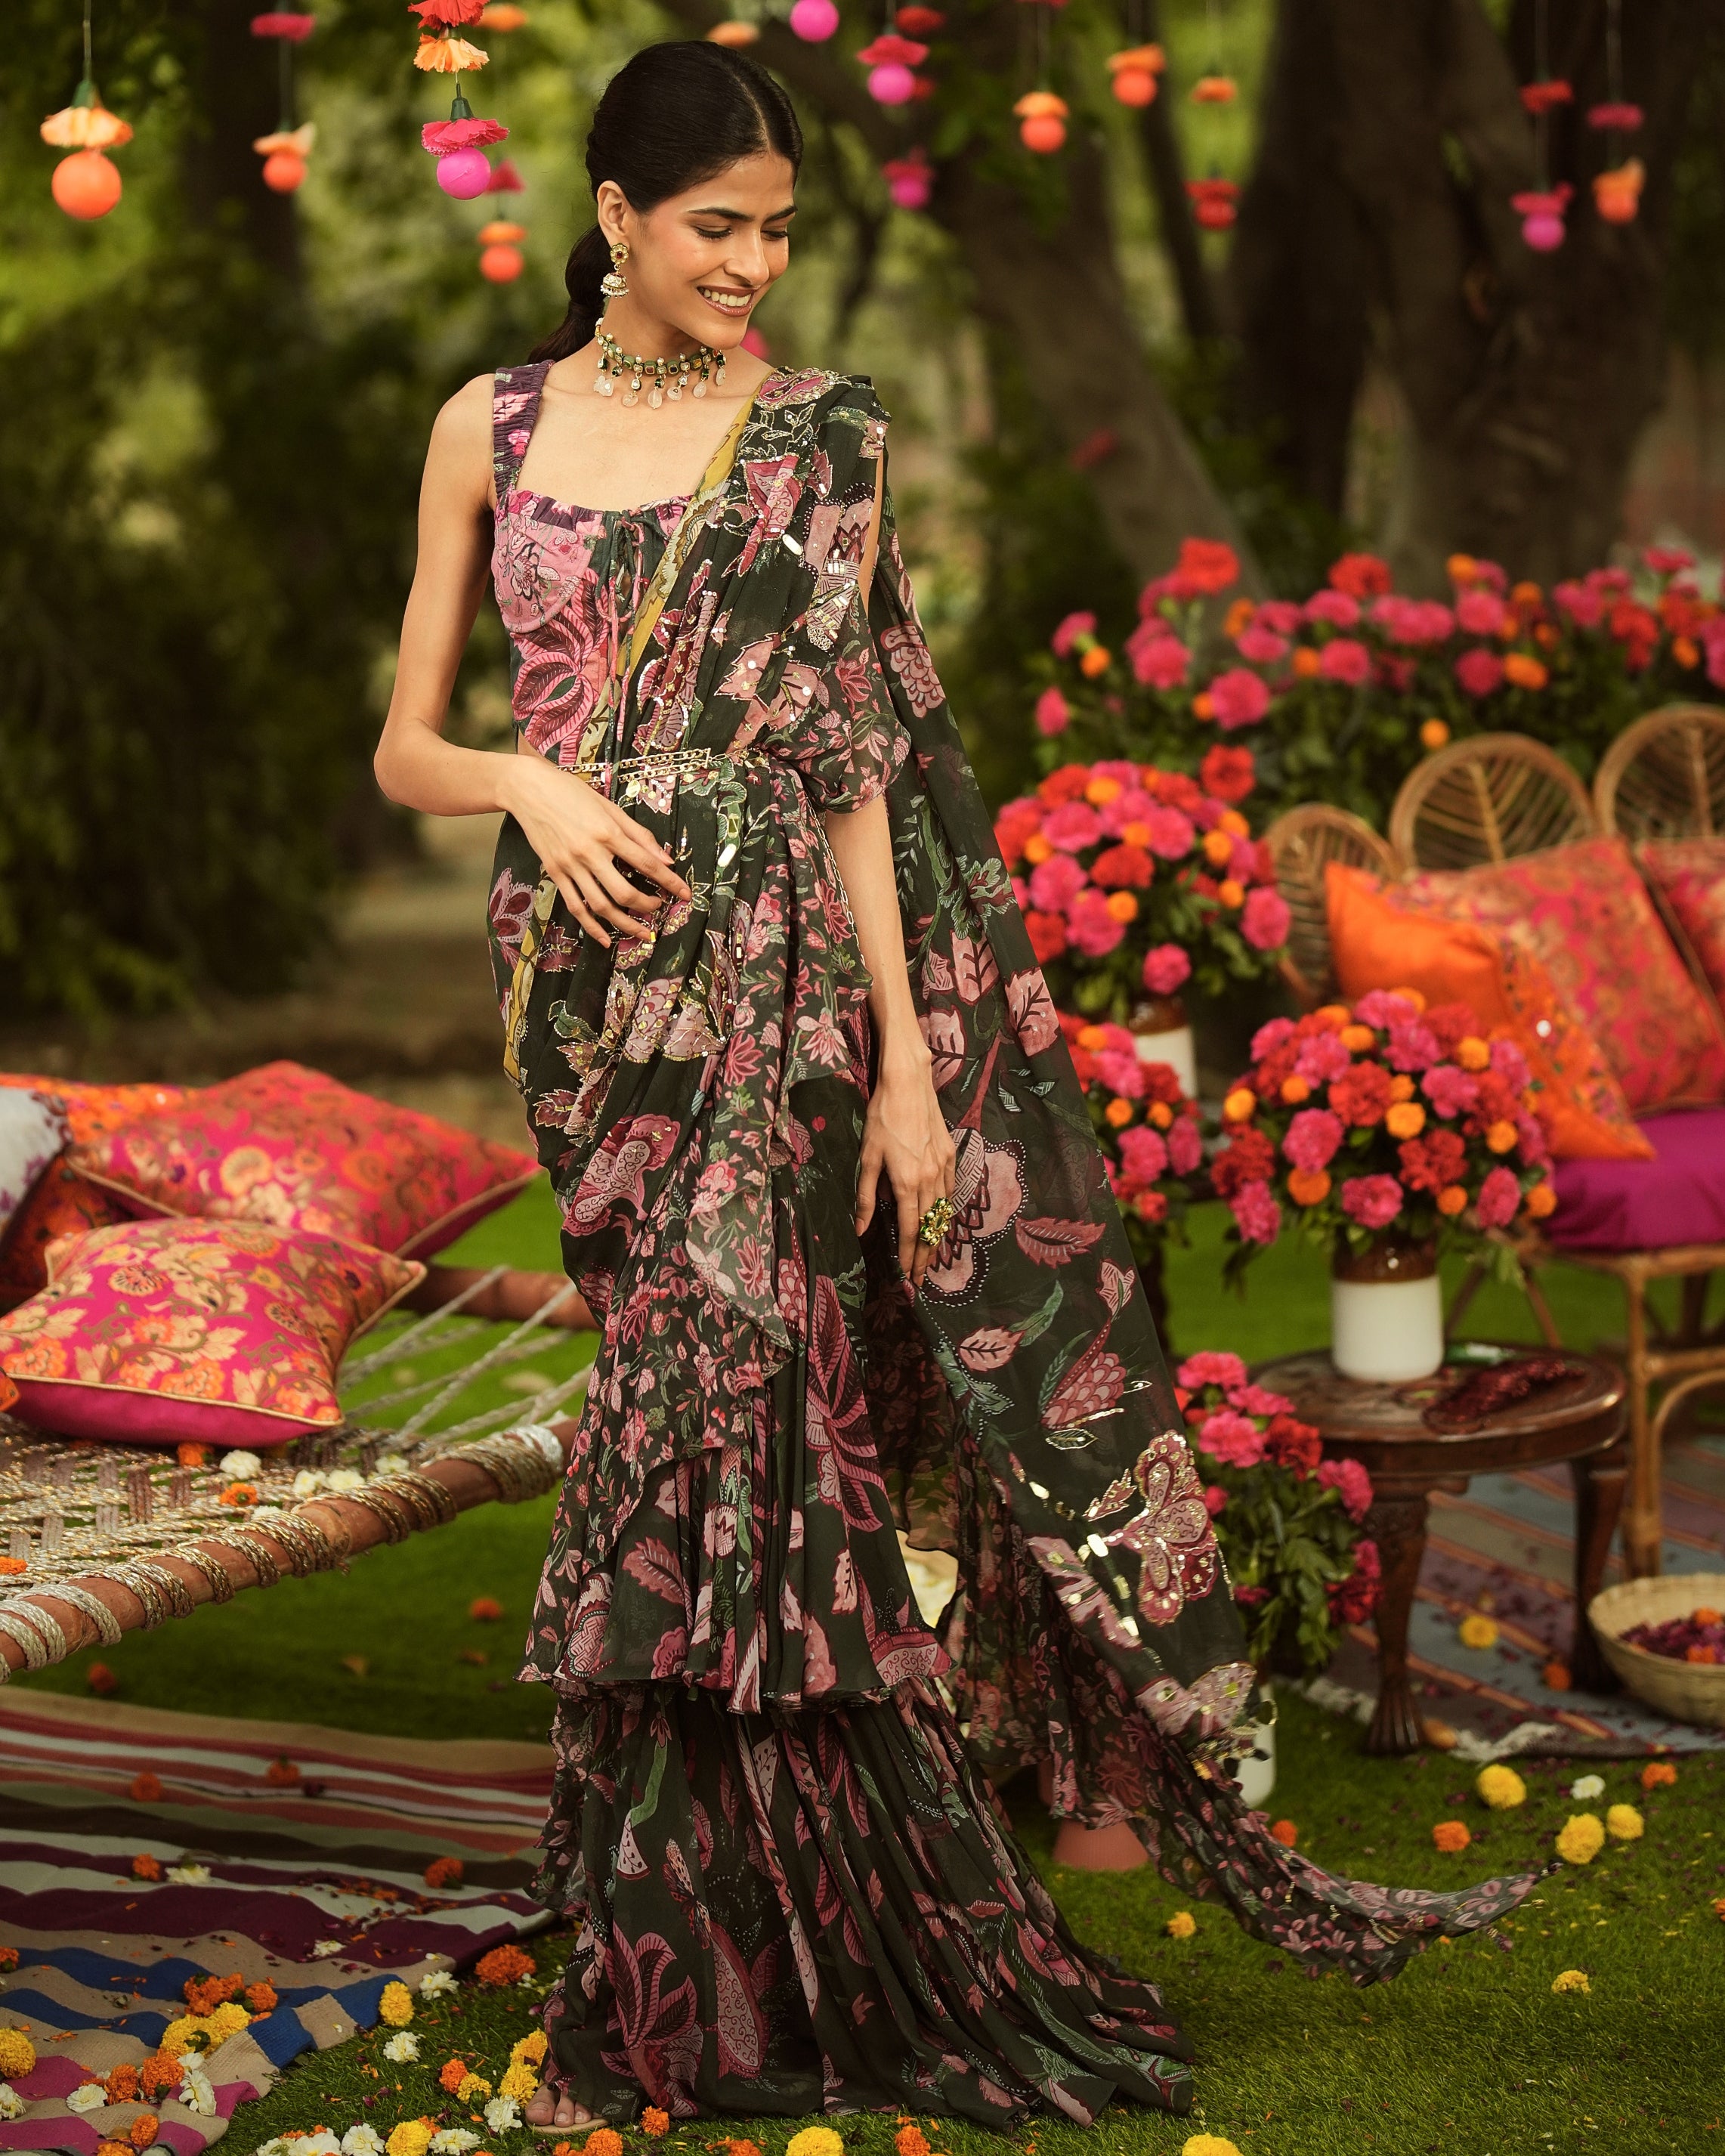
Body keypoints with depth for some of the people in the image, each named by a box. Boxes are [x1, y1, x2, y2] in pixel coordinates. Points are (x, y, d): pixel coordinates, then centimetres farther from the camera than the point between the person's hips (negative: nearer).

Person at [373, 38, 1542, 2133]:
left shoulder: (815, 442, 6)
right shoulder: (492, 428, 9)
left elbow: (851, 772, 1)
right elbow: (408, 745, 10)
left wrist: (903, 1068, -7)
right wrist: (535, 787, -13)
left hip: (773, 988, 0)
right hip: (594, 985, 1)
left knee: (719, 1408, -2)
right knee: (723, 1408, 2)